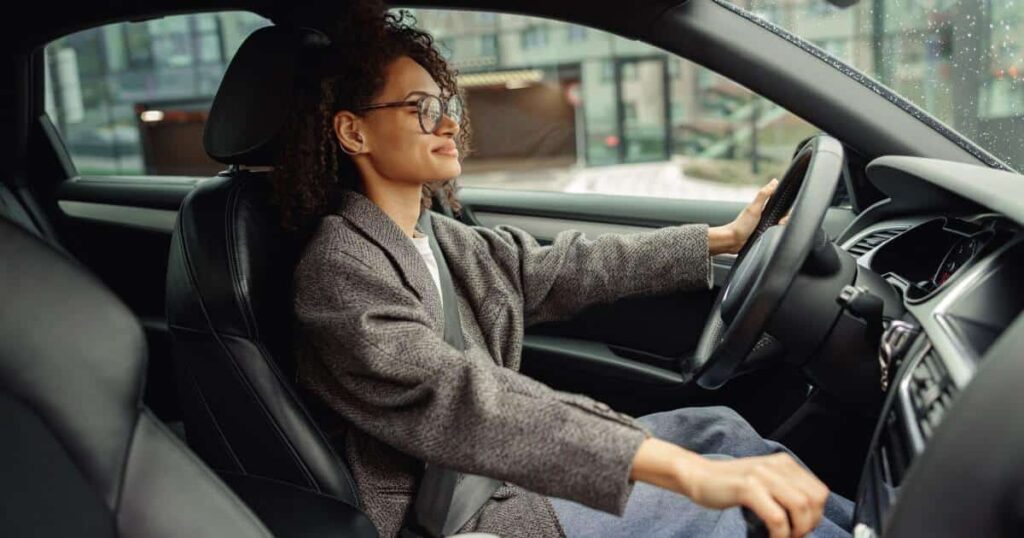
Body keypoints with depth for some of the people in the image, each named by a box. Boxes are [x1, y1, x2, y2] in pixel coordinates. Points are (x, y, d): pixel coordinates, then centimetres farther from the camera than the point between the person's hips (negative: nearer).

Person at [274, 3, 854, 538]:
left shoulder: (441, 239, 5)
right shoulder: (339, 270, -23)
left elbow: (565, 269, 8)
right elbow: (457, 398, -36)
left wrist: (726, 237, 9)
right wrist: (685, 469, -45)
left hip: (500, 470, 8)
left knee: (718, 427, 7)